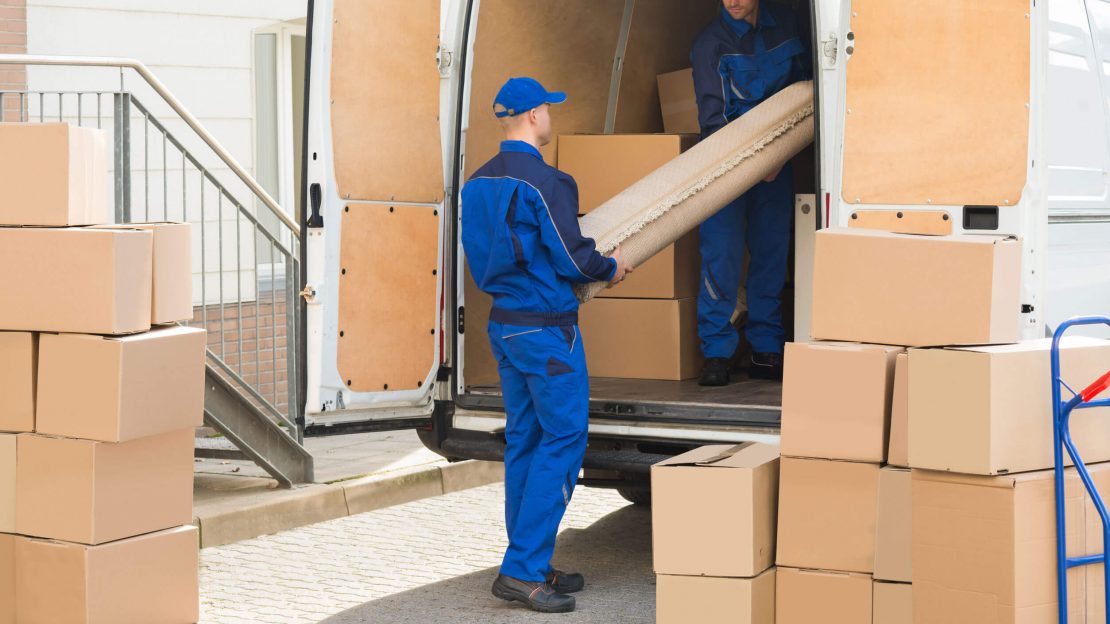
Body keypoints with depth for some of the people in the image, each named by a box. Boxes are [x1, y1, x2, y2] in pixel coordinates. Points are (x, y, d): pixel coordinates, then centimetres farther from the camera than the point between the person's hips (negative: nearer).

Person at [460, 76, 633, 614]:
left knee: (524, 439, 13)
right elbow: (572, 258, -17)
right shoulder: (544, 181, -17)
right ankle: (522, 569, -6)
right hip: (546, 327, -9)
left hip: (503, 323, 9)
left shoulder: (478, 183, 9)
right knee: (563, 441, -3)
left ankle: (532, 566, 18)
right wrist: (611, 268, 4)